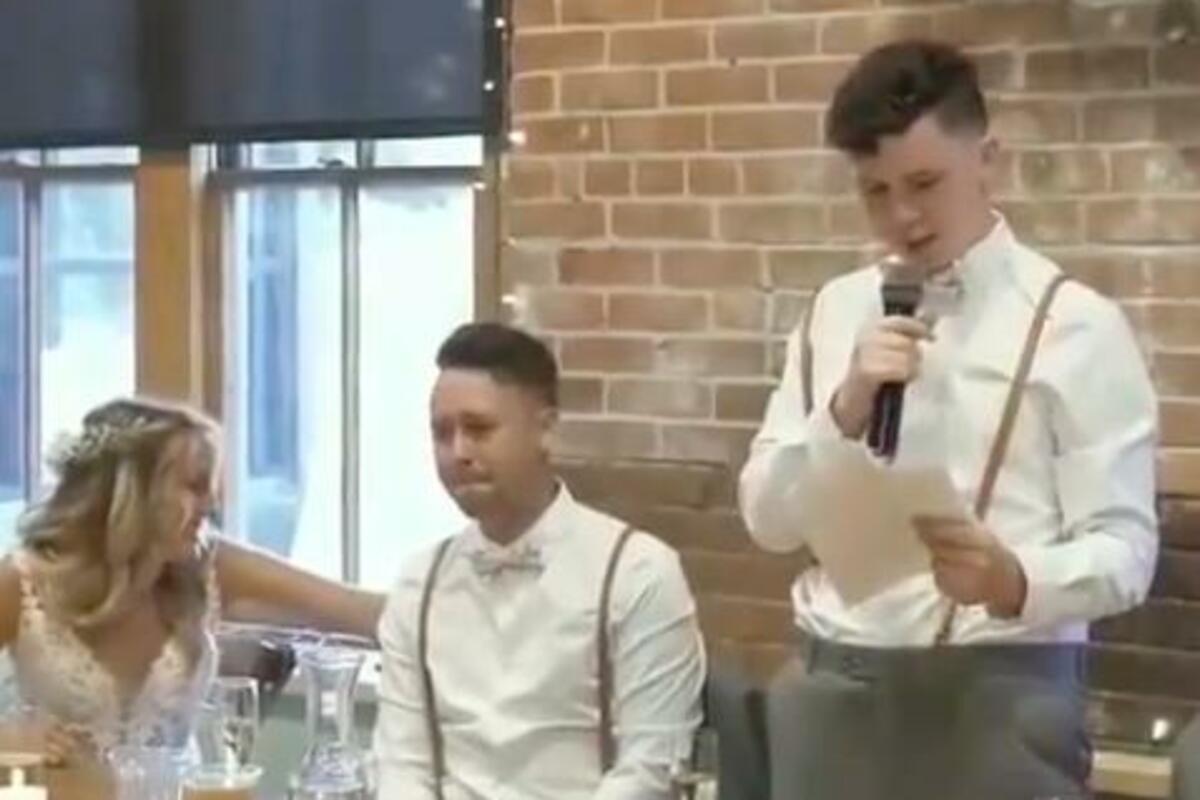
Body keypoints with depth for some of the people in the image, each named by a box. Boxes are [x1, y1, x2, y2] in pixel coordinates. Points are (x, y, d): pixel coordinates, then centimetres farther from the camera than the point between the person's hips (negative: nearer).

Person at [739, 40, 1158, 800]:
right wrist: (845, 410, -9)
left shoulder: (1076, 326, -2)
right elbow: (769, 519, 7)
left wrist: (1015, 581, -27)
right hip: (836, 688, 4)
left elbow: (1124, 550, -8)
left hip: (1000, 694, -4)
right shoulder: (836, 313, 11)